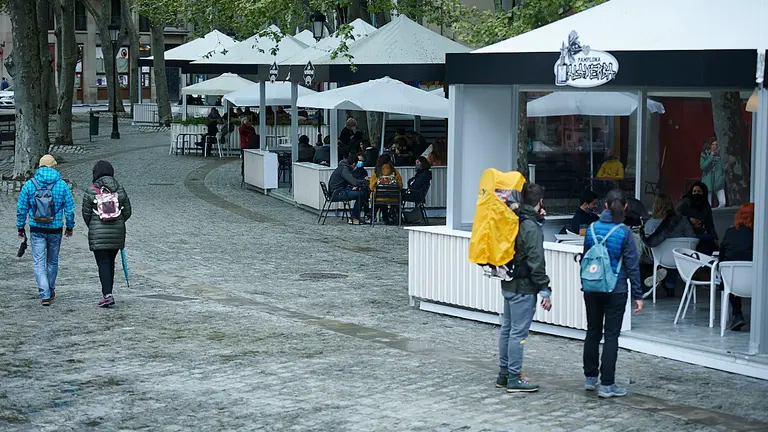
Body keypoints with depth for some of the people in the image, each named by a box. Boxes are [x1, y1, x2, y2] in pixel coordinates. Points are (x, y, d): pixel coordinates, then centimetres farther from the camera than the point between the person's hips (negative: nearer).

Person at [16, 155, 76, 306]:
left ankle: (45, 294, -13)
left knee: (39, 262, 0)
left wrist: (20, 228, 11)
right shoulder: (62, 185, -3)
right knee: (52, 261, 17)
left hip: (36, 230, -1)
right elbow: (69, 209, 0)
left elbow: (21, 208, 0)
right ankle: (50, 291, 32)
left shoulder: (29, 185, -3)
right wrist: (70, 227, 14)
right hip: (55, 230, 1)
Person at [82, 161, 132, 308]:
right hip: (117, 232, 3)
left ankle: (107, 295, -16)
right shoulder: (120, 190, 0)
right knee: (110, 262, 15)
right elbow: (127, 212, 4)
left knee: (103, 264, -3)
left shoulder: (91, 191, -7)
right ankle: (107, 292, 23)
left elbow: (86, 213, -2)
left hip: (97, 234, -3)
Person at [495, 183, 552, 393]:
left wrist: (537, 218, 12)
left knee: (507, 328, 16)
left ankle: (504, 374, 24)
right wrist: (544, 290, -19)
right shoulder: (532, 228, -19)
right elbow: (536, 261, -21)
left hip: (508, 284, 9)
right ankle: (514, 379, 0)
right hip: (523, 287, -9)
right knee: (518, 332, -4)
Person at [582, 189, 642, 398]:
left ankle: (590, 378, 24)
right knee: (611, 336, 1)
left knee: (593, 332, 16)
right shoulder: (624, 232, -13)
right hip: (615, 291, -4)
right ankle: (607, 384, 0)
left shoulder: (591, 229, 0)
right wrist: (637, 295, -5)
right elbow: (632, 265, -10)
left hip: (591, 289, 4)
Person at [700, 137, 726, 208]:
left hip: (718, 182, 2)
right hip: (708, 182, -2)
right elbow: (702, 167, -13)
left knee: (723, 203, -10)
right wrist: (711, 156, -14)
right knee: (708, 205, 1)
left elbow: (723, 168, 11)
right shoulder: (704, 154, -1)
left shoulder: (719, 154, 4)